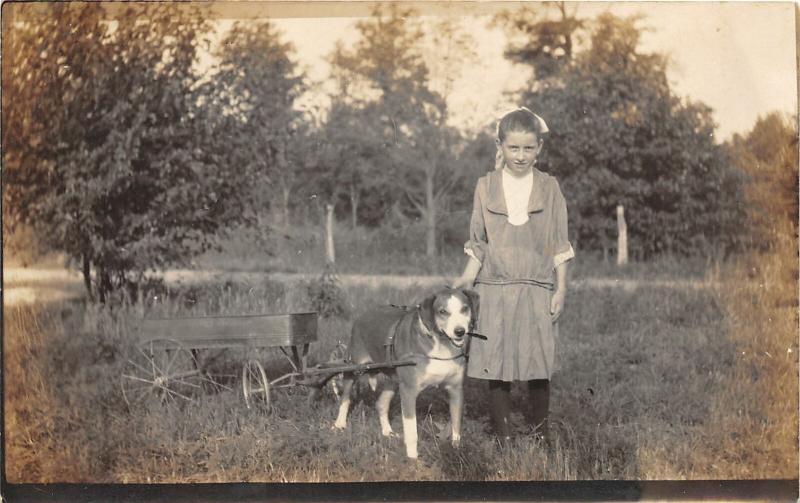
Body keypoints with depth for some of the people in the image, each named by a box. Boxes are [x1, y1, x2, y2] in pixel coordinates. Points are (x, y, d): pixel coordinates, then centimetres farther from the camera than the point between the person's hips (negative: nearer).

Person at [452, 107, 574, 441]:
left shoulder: (549, 188, 4)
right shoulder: (486, 187, 5)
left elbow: (559, 246, 6)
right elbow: (477, 244, 9)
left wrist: (561, 289, 0)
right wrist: (465, 279, -4)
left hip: (537, 292, 0)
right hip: (495, 290, 0)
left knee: (539, 368, 0)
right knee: (496, 369, 0)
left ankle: (539, 435, 13)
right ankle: (503, 439, 9)